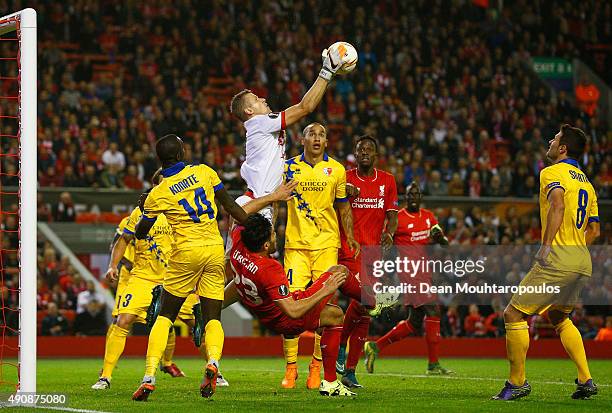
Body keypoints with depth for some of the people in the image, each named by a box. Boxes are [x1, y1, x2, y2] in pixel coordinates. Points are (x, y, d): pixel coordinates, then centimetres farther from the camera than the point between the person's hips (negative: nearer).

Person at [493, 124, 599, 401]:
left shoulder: (552, 173, -5)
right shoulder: (586, 182, 20)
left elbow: (558, 204, -25)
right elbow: (594, 230, 21)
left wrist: (547, 246, -26)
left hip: (558, 258, -9)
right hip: (583, 262, 9)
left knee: (513, 314, -1)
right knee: (559, 317, 26)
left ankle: (517, 382, 0)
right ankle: (586, 380, 16)